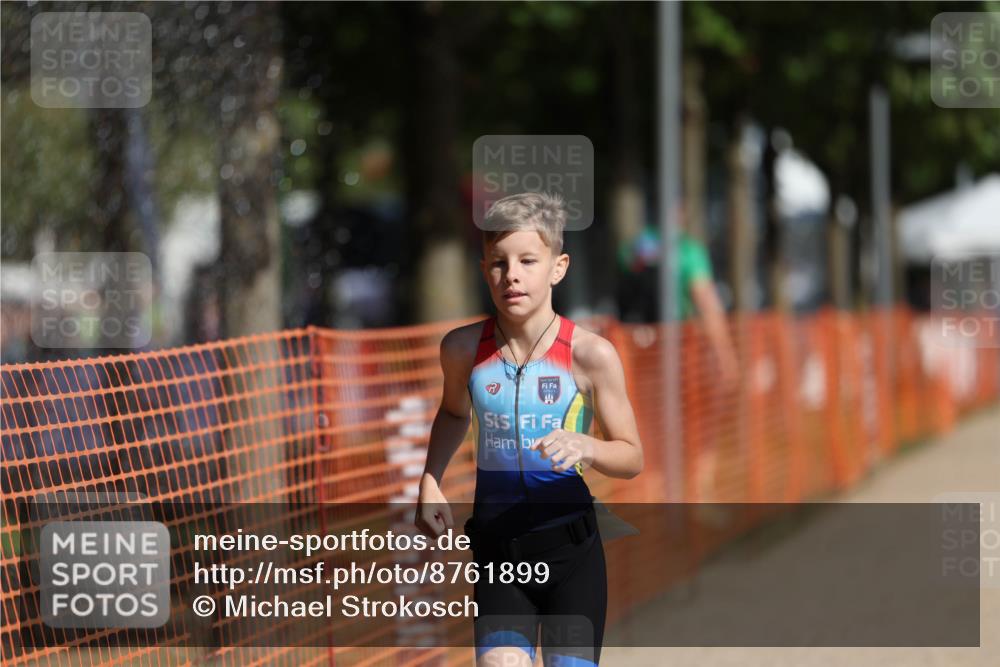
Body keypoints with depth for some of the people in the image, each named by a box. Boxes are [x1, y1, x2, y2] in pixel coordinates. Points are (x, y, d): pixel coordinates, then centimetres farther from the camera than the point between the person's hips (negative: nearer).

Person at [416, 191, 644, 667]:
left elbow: (631, 457, -3)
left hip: (570, 553, -2)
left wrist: (586, 447, -23)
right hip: (497, 550, 2)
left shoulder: (591, 355, -10)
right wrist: (430, 482, 8)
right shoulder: (464, 349, -1)